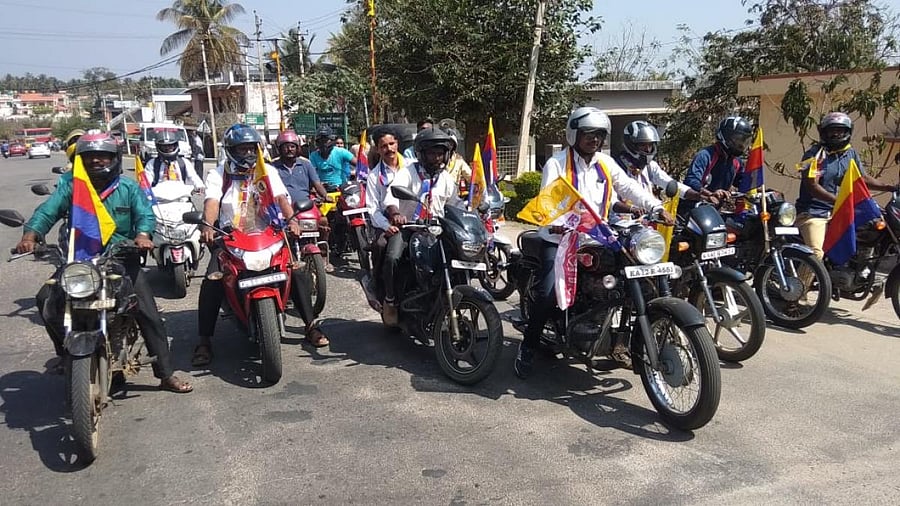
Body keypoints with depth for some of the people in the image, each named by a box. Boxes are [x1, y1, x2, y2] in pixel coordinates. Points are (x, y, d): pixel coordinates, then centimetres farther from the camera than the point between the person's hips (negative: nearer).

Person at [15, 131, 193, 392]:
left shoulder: (129, 187, 6)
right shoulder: (69, 185, 6)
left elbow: (145, 213, -6)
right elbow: (47, 211, -6)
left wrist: (142, 234, -29)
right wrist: (30, 235, -26)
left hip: (122, 258, -1)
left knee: (148, 314, -8)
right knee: (46, 300, -16)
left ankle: (166, 374, 1)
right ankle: (66, 354, 10)